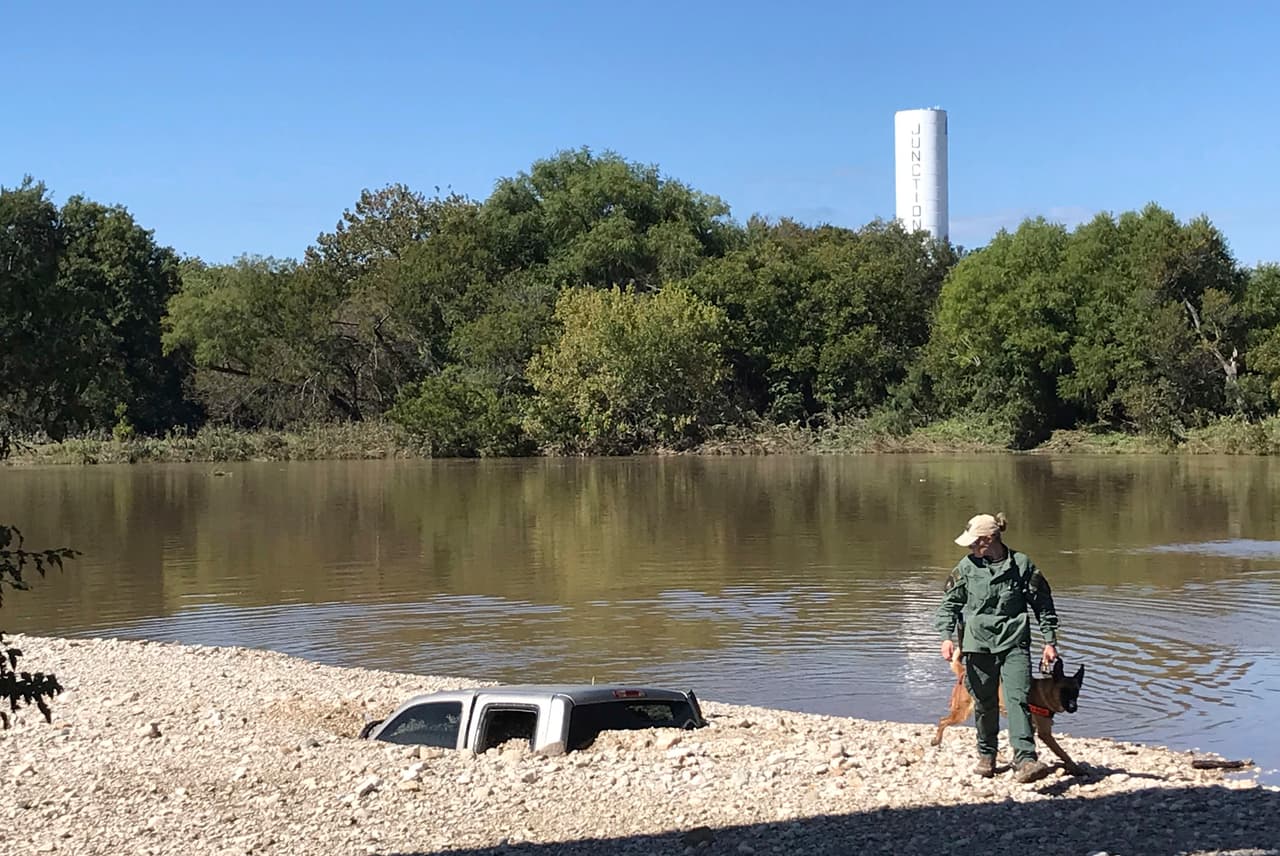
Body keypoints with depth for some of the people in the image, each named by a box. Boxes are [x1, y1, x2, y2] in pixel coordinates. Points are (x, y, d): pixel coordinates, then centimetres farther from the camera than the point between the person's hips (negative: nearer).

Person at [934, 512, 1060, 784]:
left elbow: (1043, 604, 6)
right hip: (978, 643, 2)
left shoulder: (1022, 565, -1)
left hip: (1014, 642, -2)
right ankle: (986, 755, 27)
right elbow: (950, 603, 8)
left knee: (1018, 698, -15)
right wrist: (946, 636, -5)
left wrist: (1050, 641, 4)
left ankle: (1025, 759, -22)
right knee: (984, 703, 9)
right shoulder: (967, 567, 3)